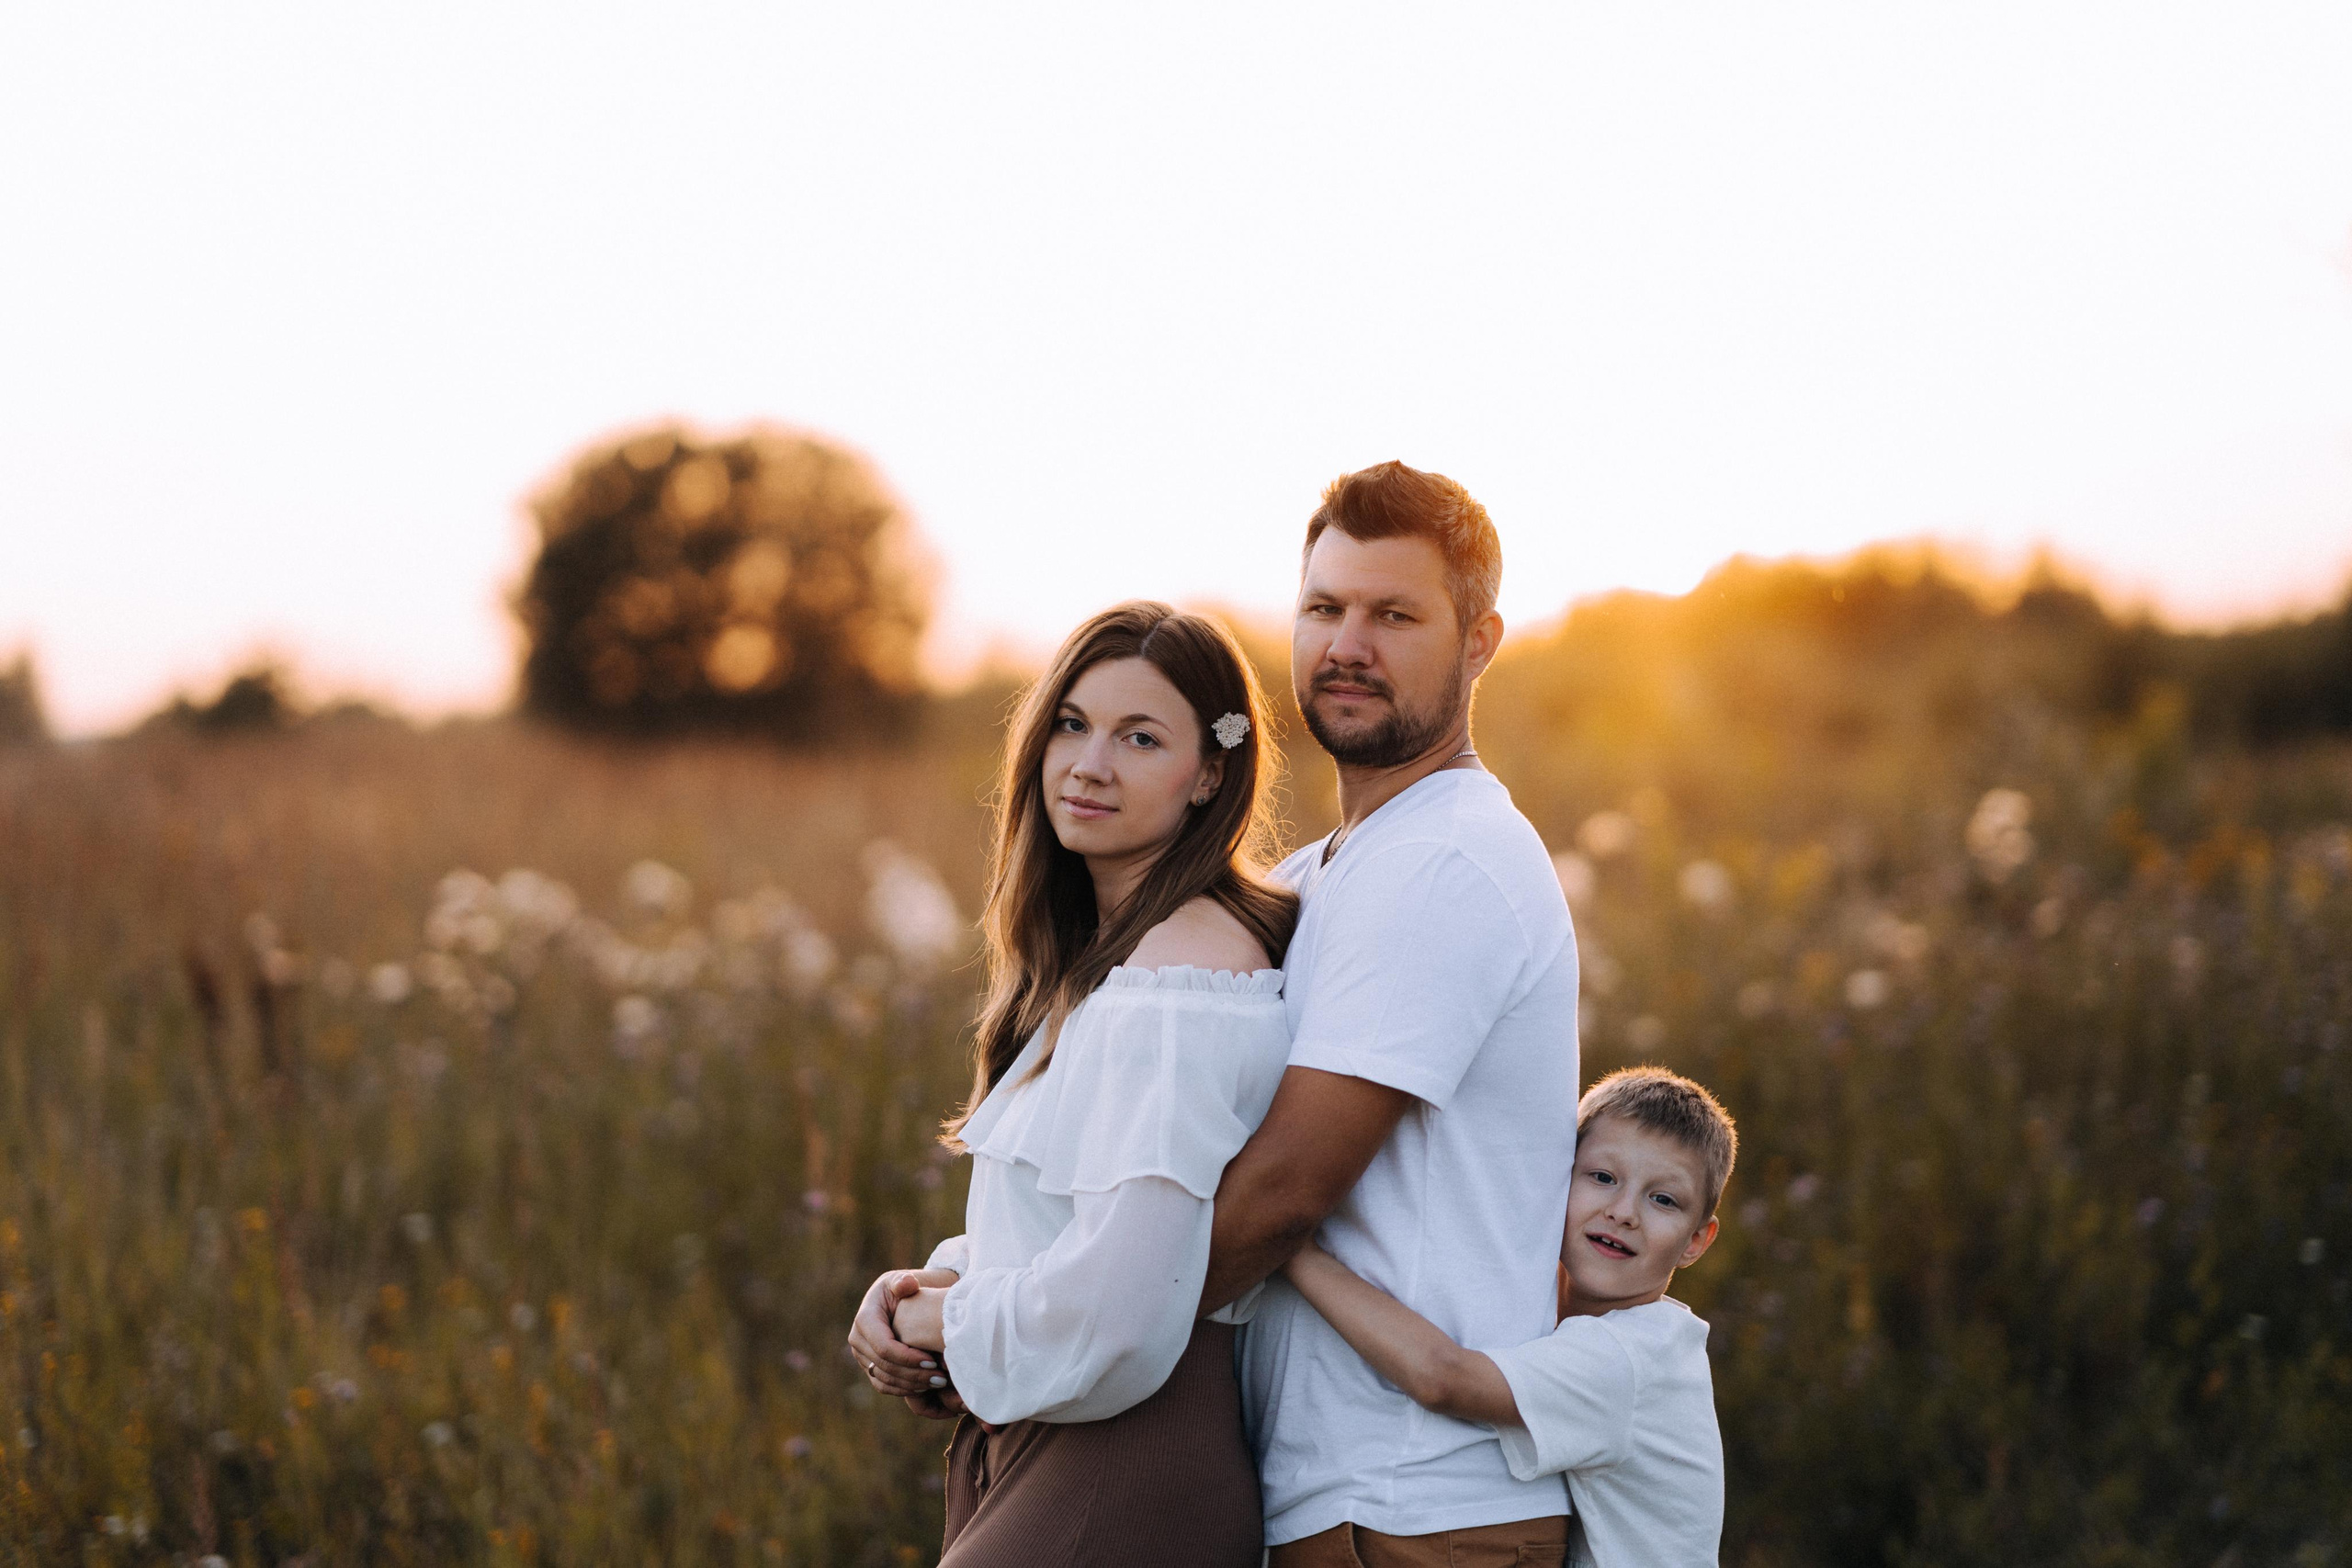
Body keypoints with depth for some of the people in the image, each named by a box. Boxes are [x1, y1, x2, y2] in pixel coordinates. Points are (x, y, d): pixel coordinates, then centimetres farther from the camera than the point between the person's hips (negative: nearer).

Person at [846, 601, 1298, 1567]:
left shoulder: (1176, 983, -19)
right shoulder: (1099, 955, 13)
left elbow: (1115, 1302, -26)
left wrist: (940, 1324, -9)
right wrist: (927, 1284, 2)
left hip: (1116, 1490, -10)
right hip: (1033, 1457, 10)